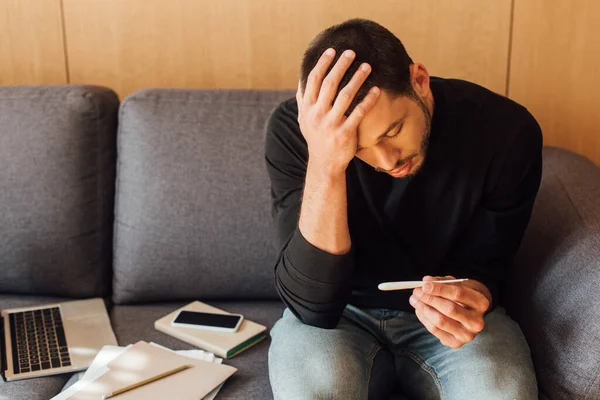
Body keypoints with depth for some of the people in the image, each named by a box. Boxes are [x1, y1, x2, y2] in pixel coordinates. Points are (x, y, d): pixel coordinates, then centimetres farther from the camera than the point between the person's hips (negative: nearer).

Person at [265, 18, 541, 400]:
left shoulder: (506, 131, -20)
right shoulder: (294, 131, -22)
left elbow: (482, 265, -6)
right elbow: (313, 305, -28)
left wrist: (470, 297, -31)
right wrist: (324, 165, -41)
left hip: (443, 317, 1)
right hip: (342, 315, -1)